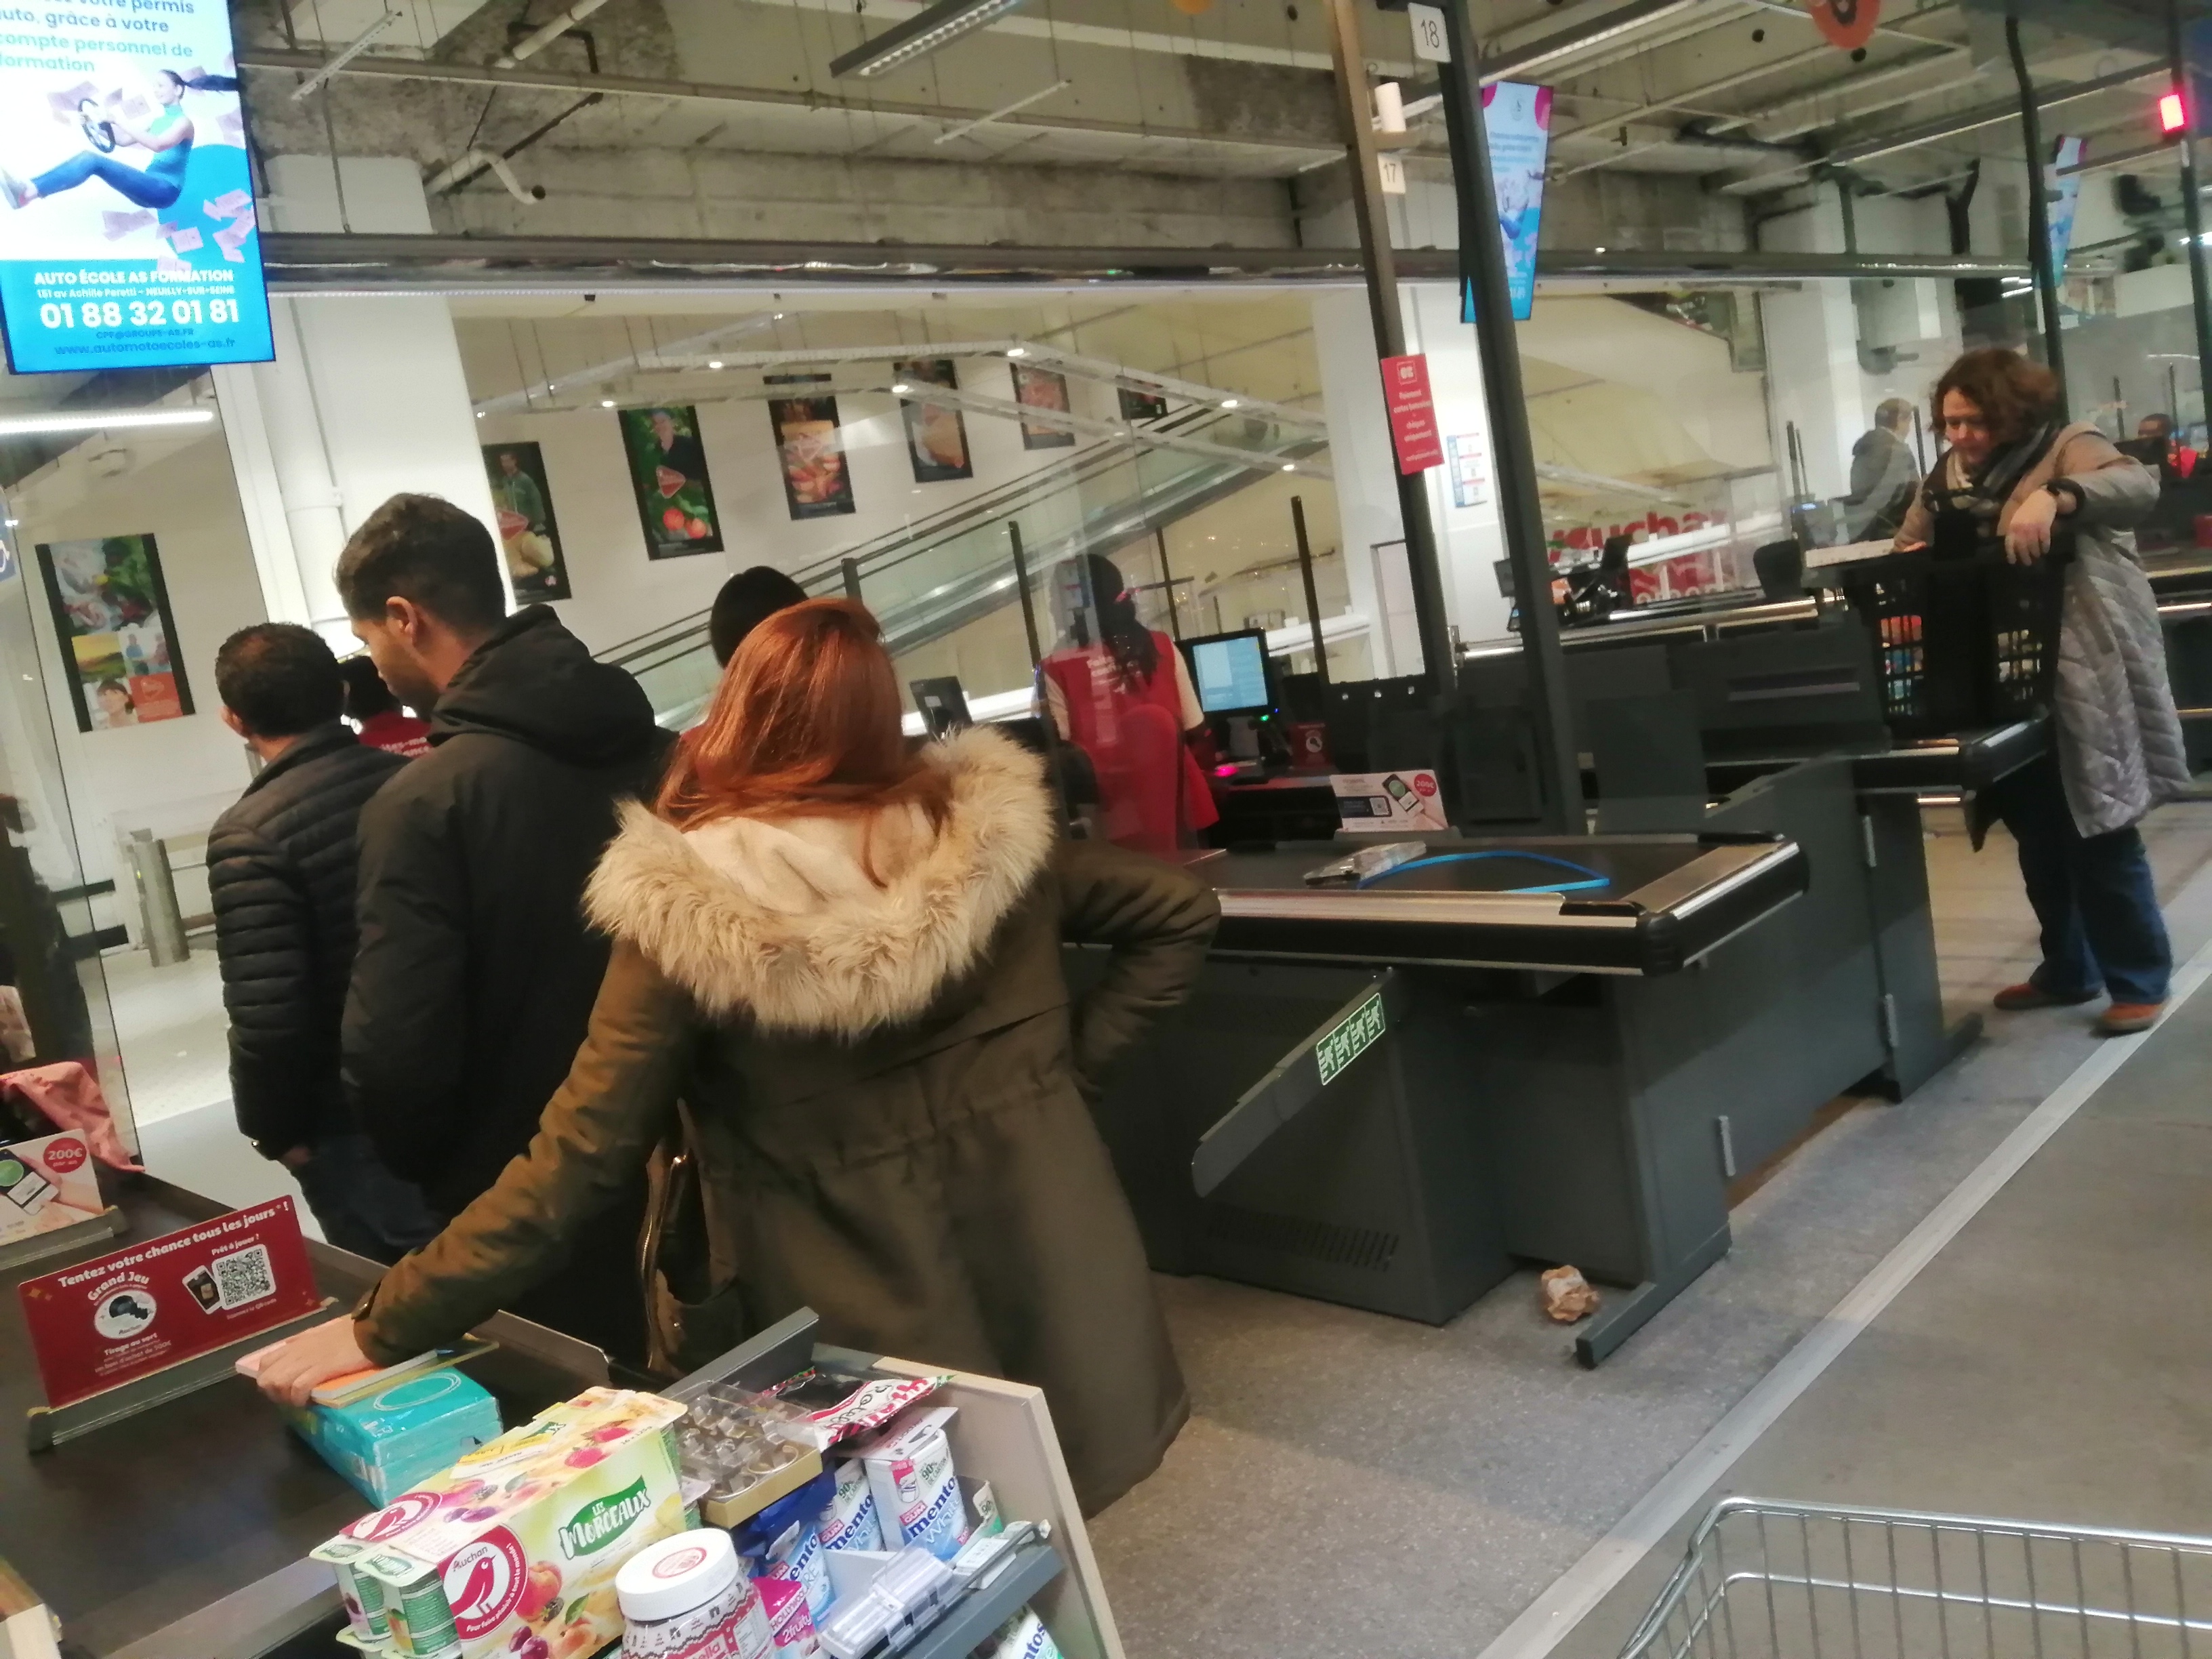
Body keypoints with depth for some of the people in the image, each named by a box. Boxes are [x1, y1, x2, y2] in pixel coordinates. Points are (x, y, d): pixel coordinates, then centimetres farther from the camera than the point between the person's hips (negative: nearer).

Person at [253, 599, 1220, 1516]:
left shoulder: (685, 915, -16)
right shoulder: (991, 831, -5)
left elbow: (577, 1160, -15)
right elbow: (1181, 913, 6)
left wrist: (379, 1330, -6)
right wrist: (1072, 1058, 3)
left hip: (883, 1347, -3)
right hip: (1060, 1306, 4)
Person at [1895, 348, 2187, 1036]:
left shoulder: (2067, 447, -8)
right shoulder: (1947, 478, 10)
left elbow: (2138, 485, -25)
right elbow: (1905, 551, 15)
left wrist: (2053, 499, -41)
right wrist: (1909, 560, -8)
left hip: (2080, 680, -6)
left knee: (2099, 835, -1)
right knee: (2038, 836, 15)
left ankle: (2140, 982, 13)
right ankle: (2067, 971, 29)